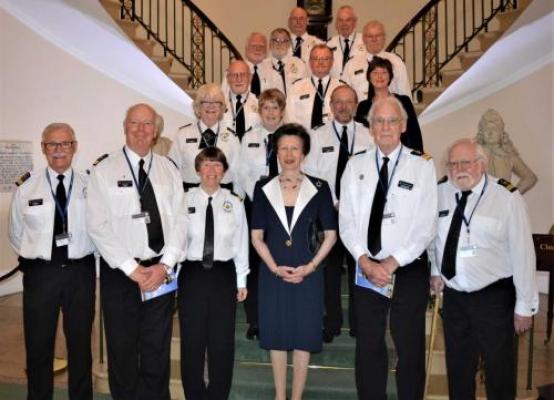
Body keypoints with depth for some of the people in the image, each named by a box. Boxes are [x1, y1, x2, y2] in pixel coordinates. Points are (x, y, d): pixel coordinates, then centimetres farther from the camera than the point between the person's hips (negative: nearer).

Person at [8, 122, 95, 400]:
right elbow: (16, 233, 8)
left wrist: (91, 262, 2)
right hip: (40, 272, 0)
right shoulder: (26, 186, -1)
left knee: (80, 343, 14)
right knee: (38, 345, 12)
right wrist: (34, 257, 6)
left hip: (80, 271, 0)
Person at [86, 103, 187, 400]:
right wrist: (132, 268, -12)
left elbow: (179, 219, 1)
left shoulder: (169, 170, 6)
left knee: (158, 348, 13)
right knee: (122, 349, 10)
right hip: (120, 271, -2)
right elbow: (97, 225, -8)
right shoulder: (104, 170, -2)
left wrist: (164, 264, -10)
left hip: (161, 270, 2)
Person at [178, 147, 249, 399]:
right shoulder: (184, 201, -3)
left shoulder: (234, 204, 0)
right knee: (192, 340, 10)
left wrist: (241, 281, 4)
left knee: (223, 340, 11)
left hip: (223, 275, 1)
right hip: (192, 274, -1)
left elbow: (241, 244, 3)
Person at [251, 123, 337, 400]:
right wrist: (275, 267, -9)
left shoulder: (319, 188, -1)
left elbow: (330, 235, 1)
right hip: (273, 273, 1)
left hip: (307, 274, -1)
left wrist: (309, 267, -9)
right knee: (276, 334, 9)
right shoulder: (263, 188, 2)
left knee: (303, 335, 6)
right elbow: (256, 236, 2)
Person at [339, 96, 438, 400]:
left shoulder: (422, 166, -3)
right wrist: (365, 261, -11)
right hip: (366, 270, 2)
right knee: (368, 348, 12)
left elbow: (426, 226, -8)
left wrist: (391, 263, -13)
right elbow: (346, 221, 0)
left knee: (410, 349, 9)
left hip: (409, 269, -2)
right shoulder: (355, 166, 4)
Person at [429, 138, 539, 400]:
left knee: (499, 368, 13)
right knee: (458, 367, 20)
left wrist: (525, 306, -9)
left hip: (494, 297, -3)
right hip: (453, 295, 4)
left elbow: (523, 253, -12)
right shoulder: (439, 192, -2)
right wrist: (434, 271, 8)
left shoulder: (507, 197, -14)